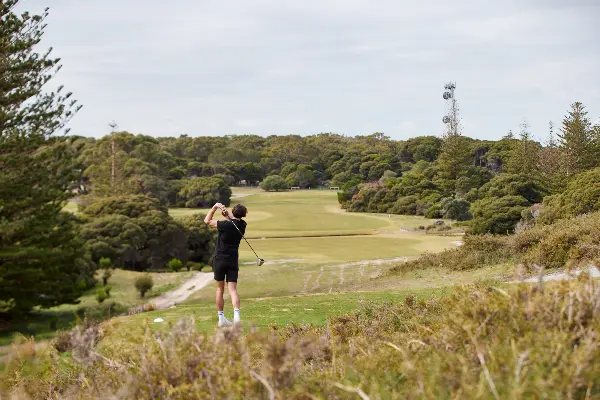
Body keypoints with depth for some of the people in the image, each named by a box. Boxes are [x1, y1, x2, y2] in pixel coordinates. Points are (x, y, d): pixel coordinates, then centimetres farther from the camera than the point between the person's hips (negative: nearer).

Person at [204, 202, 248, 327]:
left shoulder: (226, 225, -14)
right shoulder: (242, 225, 0)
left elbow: (207, 221, -2)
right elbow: (233, 219, 19)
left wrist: (215, 207, 1)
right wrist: (225, 211, 0)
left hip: (220, 260, -2)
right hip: (233, 261, 2)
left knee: (220, 289, 11)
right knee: (233, 290, -4)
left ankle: (221, 318, 13)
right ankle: (236, 315, -24)